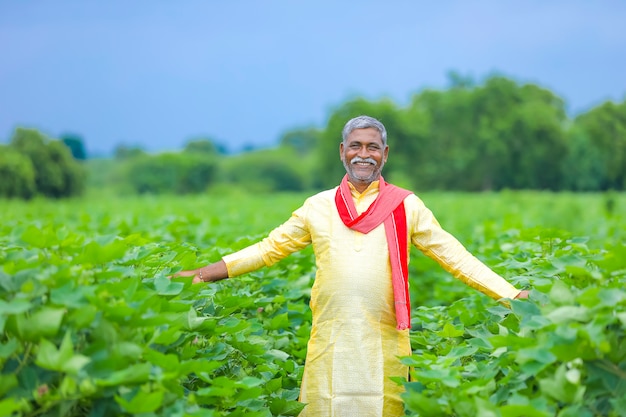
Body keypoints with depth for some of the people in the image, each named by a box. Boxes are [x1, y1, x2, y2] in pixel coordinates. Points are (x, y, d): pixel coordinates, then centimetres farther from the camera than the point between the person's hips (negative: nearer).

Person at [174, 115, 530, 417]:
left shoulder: (406, 206, 5)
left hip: (385, 344, -1)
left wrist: (511, 294, -4)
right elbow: (269, 248, 13)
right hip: (330, 342, 1)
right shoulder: (318, 206, 9)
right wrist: (203, 273, 7)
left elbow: (454, 255, 4)